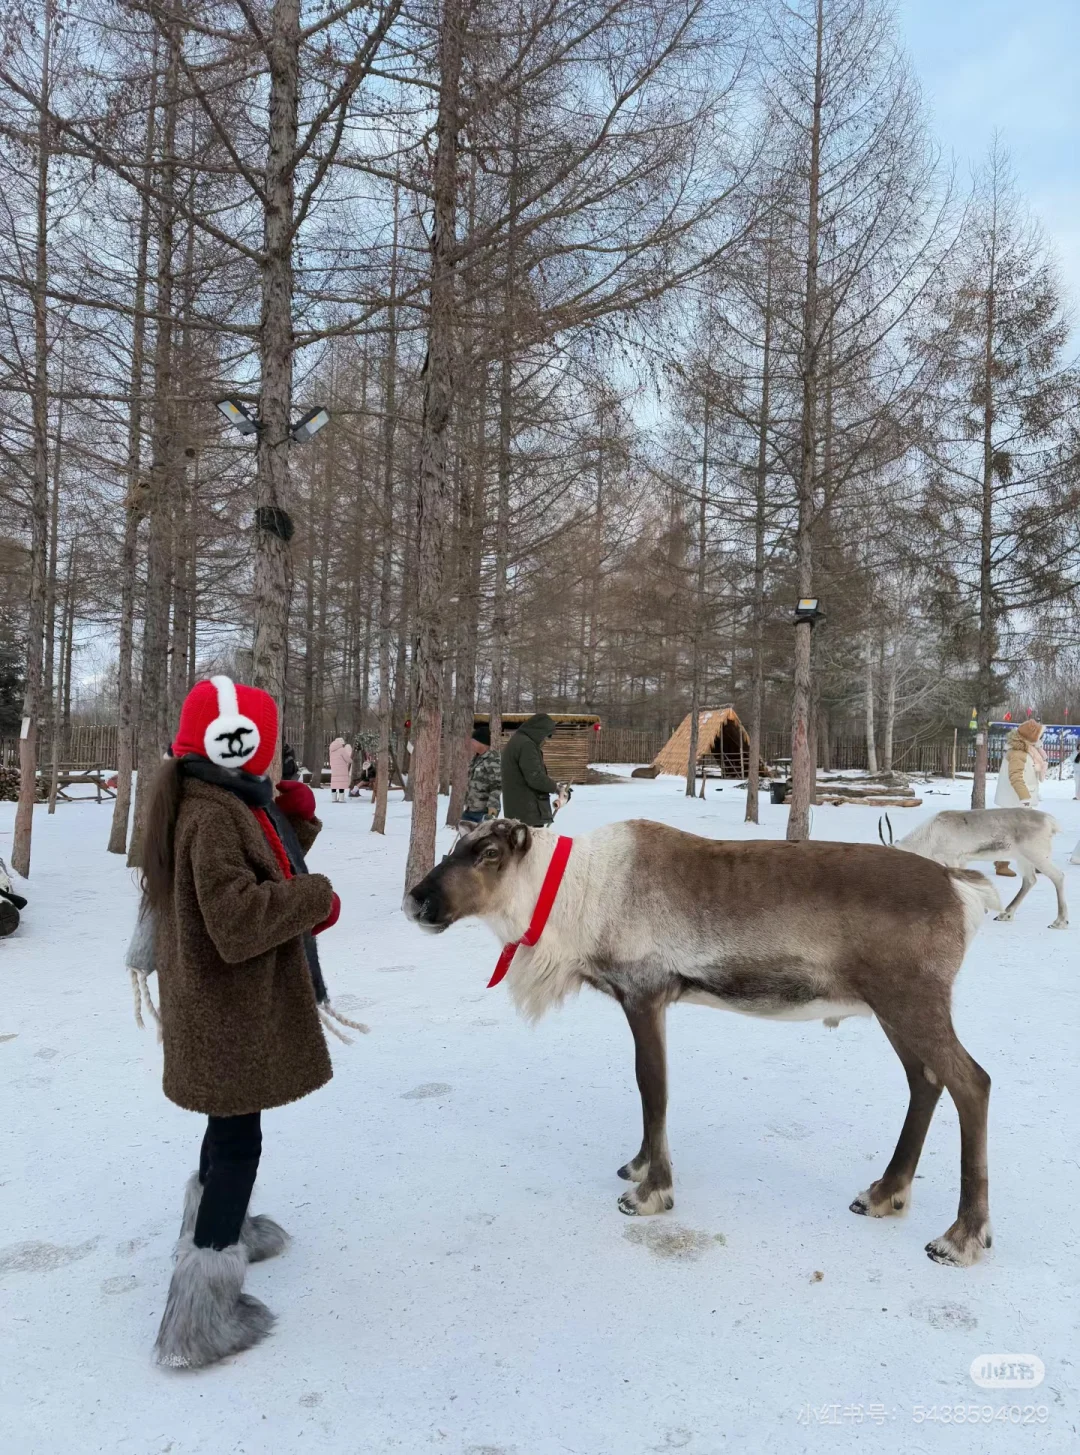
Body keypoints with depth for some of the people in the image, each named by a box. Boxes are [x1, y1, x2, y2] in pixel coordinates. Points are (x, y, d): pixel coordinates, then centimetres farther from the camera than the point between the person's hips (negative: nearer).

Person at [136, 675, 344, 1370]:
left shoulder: (231, 801, 7)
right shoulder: (210, 815, -26)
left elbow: (263, 873, 13)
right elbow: (237, 920, -33)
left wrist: (295, 822, 0)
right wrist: (316, 897, -21)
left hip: (235, 1002, 11)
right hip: (228, 1007, -11)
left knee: (233, 1126, 27)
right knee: (238, 1139, -1)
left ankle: (219, 1227, 50)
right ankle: (201, 1316, 10)